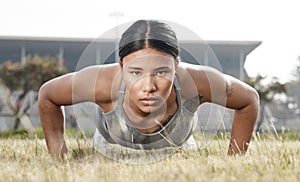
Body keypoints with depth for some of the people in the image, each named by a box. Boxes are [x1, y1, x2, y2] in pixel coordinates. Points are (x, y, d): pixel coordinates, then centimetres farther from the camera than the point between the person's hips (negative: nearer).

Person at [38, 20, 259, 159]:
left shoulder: (197, 82, -43)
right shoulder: (104, 82, -44)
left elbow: (249, 100, -22)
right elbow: (47, 95, -24)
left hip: (179, 150, 1)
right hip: (112, 153, 0)